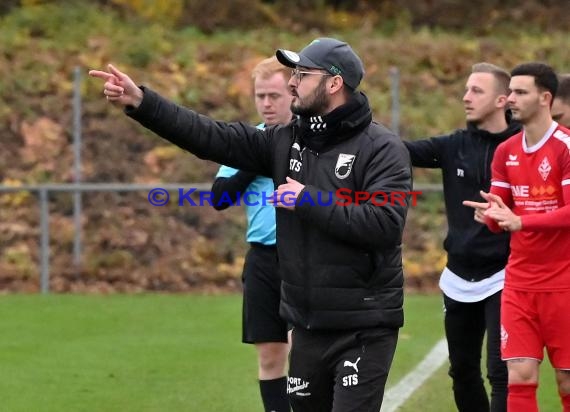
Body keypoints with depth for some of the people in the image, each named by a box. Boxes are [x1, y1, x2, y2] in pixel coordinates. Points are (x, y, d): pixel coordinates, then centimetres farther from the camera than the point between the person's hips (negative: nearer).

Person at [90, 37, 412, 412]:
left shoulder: (383, 149, -11)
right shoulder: (287, 142, 8)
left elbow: (384, 225, -24)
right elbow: (212, 138, 3)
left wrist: (308, 200, -18)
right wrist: (140, 102, -5)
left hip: (363, 328, -7)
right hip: (308, 324, 7)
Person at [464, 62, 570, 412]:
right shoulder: (506, 152, 9)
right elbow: (500, 212, 12)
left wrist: (521, 221, -27)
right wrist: (492, 214, -12)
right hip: (519, 282, 5)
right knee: (520, 377, -3)